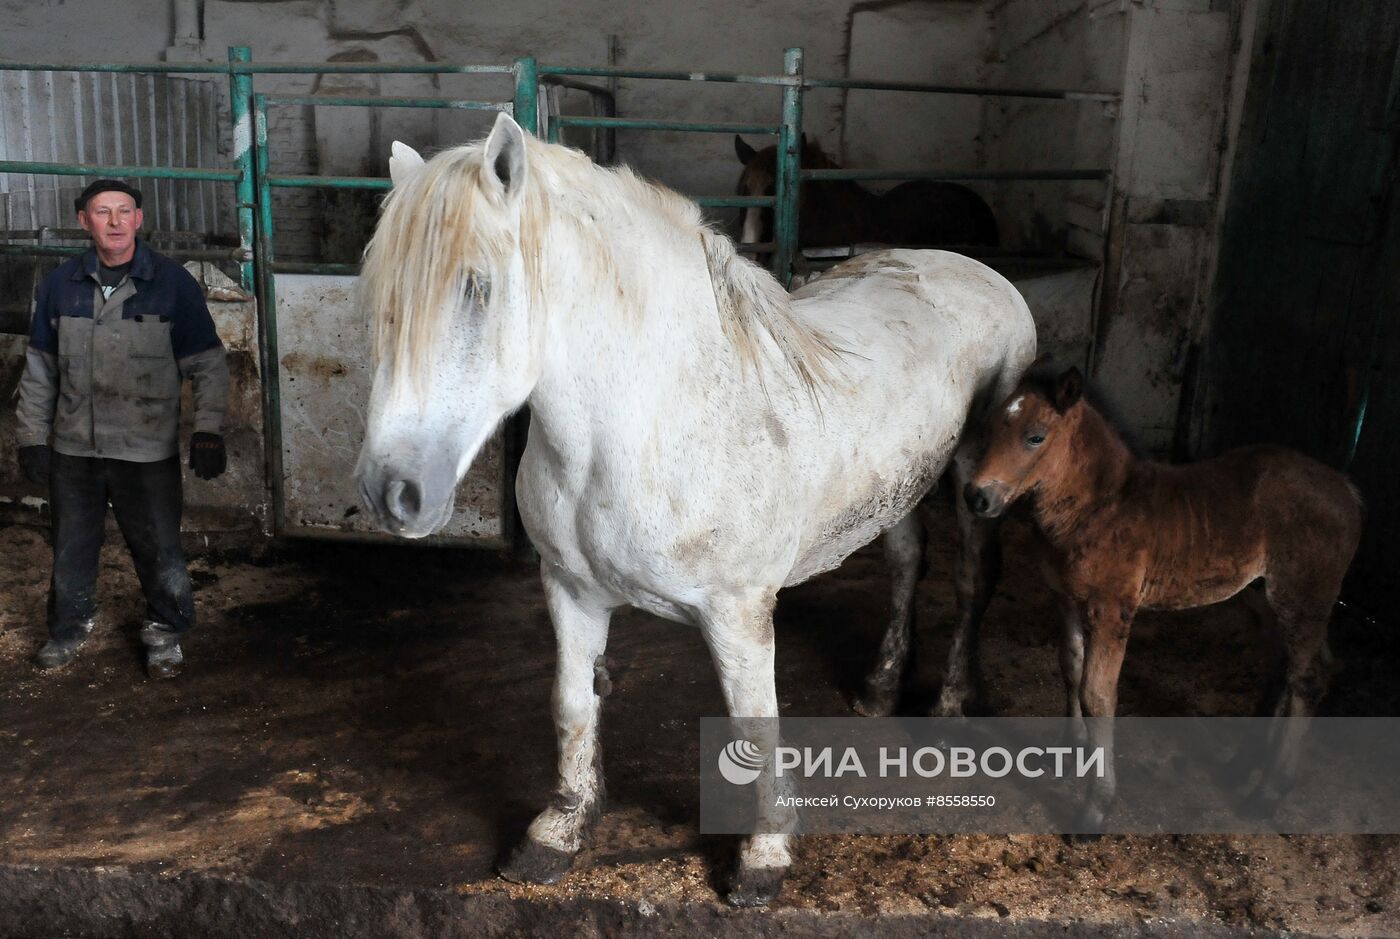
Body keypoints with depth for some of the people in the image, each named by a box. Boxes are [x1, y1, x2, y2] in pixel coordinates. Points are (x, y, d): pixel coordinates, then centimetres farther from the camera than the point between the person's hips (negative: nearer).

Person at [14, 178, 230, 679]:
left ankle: (165, 631, 29)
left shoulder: (172, 283, -7)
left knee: (158, 548, 6)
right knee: (72, 545, 17)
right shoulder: (61, 284, 1)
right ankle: (70, 626, 40)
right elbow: (39, 369, 9)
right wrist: (32, 436, 9)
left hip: (148, 451, -3)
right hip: (72, 449, 3)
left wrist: (208, 431, -12)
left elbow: (208, 365, -5)